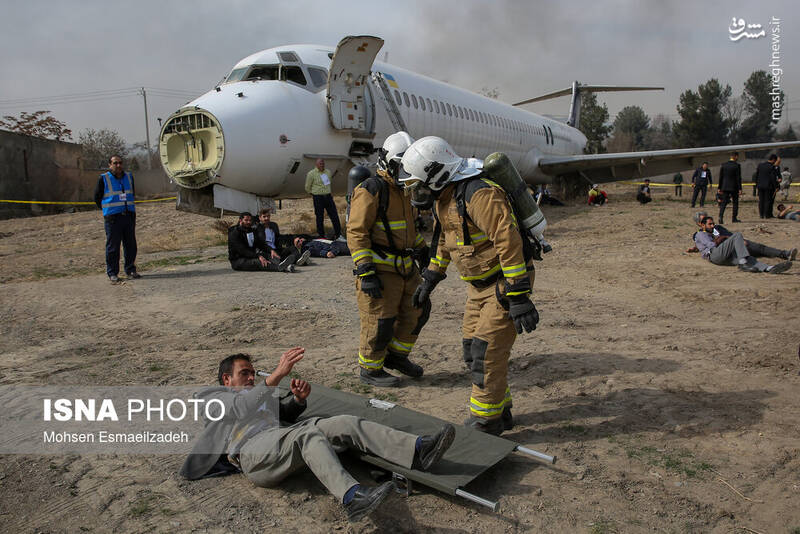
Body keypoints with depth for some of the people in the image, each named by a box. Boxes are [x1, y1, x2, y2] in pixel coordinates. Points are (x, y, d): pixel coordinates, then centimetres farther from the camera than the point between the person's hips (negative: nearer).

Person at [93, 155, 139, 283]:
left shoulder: (129, 177, 11)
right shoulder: (104, 179, -3)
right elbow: (97, 198, 5)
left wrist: (128, 207, 15)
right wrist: (108, 210, 5)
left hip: (129, 216, 4)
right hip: (112, 218, -4)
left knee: (131, 245, 7)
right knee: (112, 246, -1)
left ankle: (130, 270, 17)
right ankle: (112, 273, 6)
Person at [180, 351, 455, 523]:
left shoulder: (256, 394, 41)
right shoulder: (212, 397, 18)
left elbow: (285, 412, 27)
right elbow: (240, 407, -6)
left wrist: (298, 397, 1)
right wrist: (276, 375, -20)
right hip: (252, 450, -6)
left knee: (345, 423, -18)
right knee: (309, 434, -37)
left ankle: (418, 450, -32)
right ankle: (352, 498, -60)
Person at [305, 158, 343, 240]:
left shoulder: (328, 172, 10)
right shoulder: (311, 174, -6)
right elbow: (307, 187, 3)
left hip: (328, 197, 5)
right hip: (318, 198, -4)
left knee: (334, 215, 2)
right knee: (320, 217, 2)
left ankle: (338, 233, 11)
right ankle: (321, 235, 13)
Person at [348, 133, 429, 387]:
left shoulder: (405, 191, 14)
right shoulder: (371, 190, -14)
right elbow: (356, 232, -18)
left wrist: (423, 251, 24)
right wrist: (366, 272, -23)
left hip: (406, 267, 9)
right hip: (380, 270, -9)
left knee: (417, 311, 15)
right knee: (380, 322, -1)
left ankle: (396, 356, 33)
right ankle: (370, 370, 18)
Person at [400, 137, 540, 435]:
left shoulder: (479, 194, -25)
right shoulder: (444, 196, 7)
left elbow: (508, 242, -29)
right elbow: (444, 240, 21)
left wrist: (518, 297, -29)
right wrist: (430, 279, 23)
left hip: (505, 281, -9)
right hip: (479, 284, 10)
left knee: (486, 351, -8)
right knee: (472, 347, 11)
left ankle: (485, 422, 7)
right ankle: (501, 411, 26)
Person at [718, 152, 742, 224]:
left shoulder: (723, 165, 1)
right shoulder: (737, 166, -10)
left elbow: (720, 177, 4)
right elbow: (738, 178, -10)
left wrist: (719, 188, 10)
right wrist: (740, 189, -6)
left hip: (725, 187, 3)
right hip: (734, 187, -3)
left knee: (723, 203, 2)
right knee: (735, 203, 11)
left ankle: (720, 217, -16)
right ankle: (734, 218, 15)